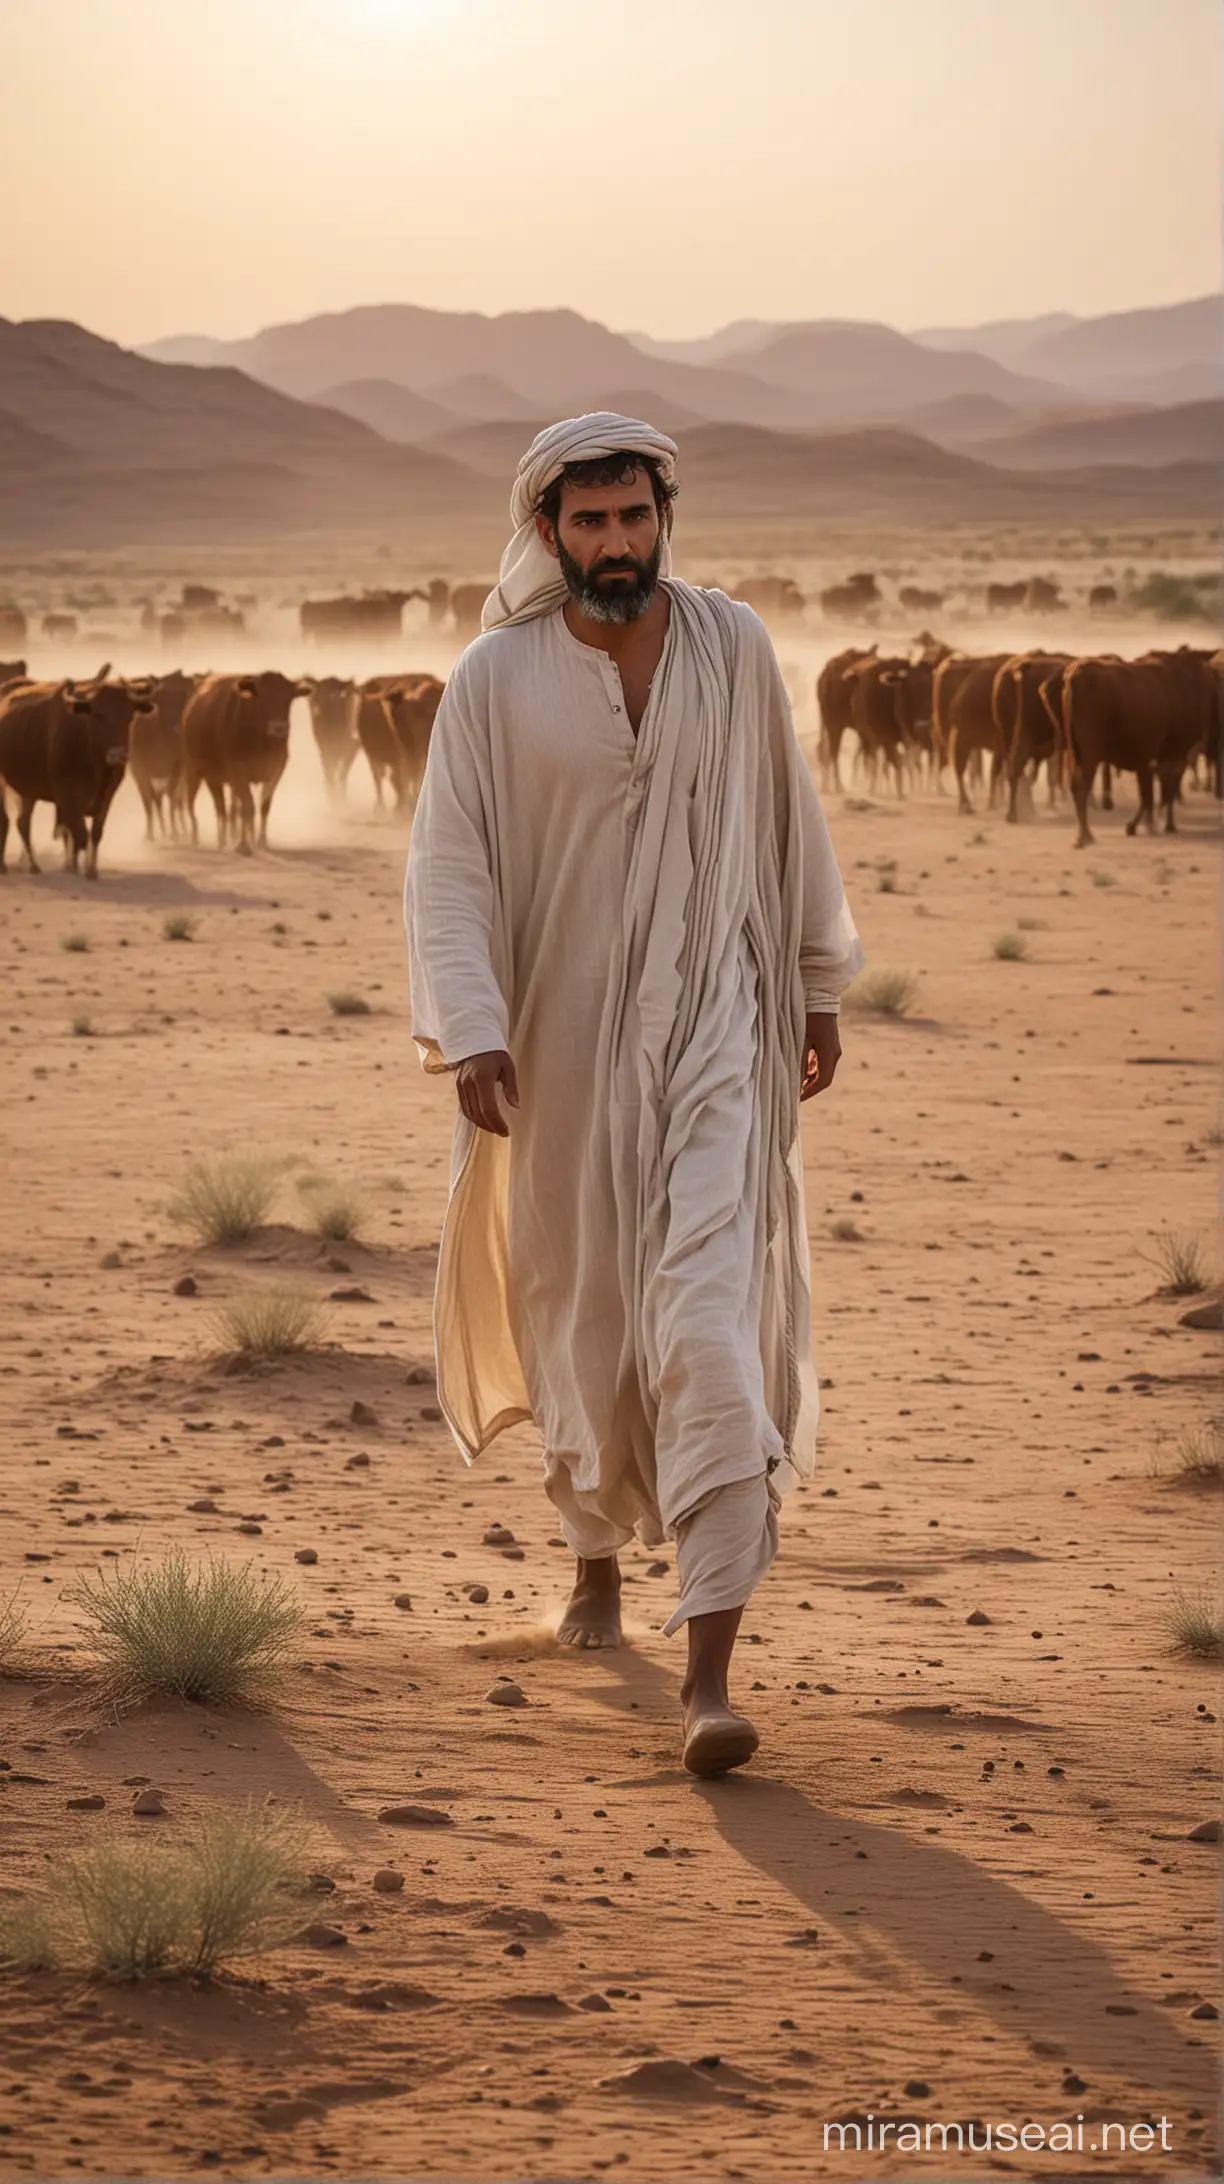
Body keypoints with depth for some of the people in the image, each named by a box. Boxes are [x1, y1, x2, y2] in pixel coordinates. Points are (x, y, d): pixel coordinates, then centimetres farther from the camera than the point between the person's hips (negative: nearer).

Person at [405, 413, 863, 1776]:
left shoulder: (734, 649, -1)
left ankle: (709, 1673, -17)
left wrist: (818, 988, 16)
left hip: (715, 1026, 0)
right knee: (580, 1319, 14)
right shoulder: (495, 680, -6)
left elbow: (786, 821, 11)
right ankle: (597, 1557, 44)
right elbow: (449, 869, -10)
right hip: (565, 1039, 1)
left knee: (711, 1327, -13)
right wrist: (470, 1036, -21)